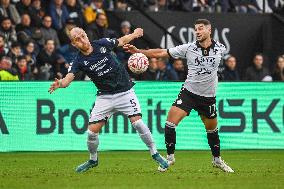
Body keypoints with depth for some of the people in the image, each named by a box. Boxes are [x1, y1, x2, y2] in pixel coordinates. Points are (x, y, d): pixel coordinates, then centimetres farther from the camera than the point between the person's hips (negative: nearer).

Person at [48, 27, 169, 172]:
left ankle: (155, 155, 1)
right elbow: (68, 78, -25)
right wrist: (60, 84, -47)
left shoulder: (102, 44, -7)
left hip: (124, 91, -1)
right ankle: (93, 160, 22)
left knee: (137, 122, -15)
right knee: (92, 131, -6)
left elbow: (121, 41, 13)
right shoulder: (79, 61, -10)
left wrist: (134, 34, 26)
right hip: (105, 97, 1)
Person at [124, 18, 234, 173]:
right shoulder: (188, 48, -8)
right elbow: (161, 53, -8)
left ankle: (217, 160, 34)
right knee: (170, 121, -15)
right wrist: (138, 51, -17)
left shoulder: (220, 48, -4)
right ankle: (170, 157, -1)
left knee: (212, 129, 13)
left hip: (208, 96, 1)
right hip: (188, 92, -1)